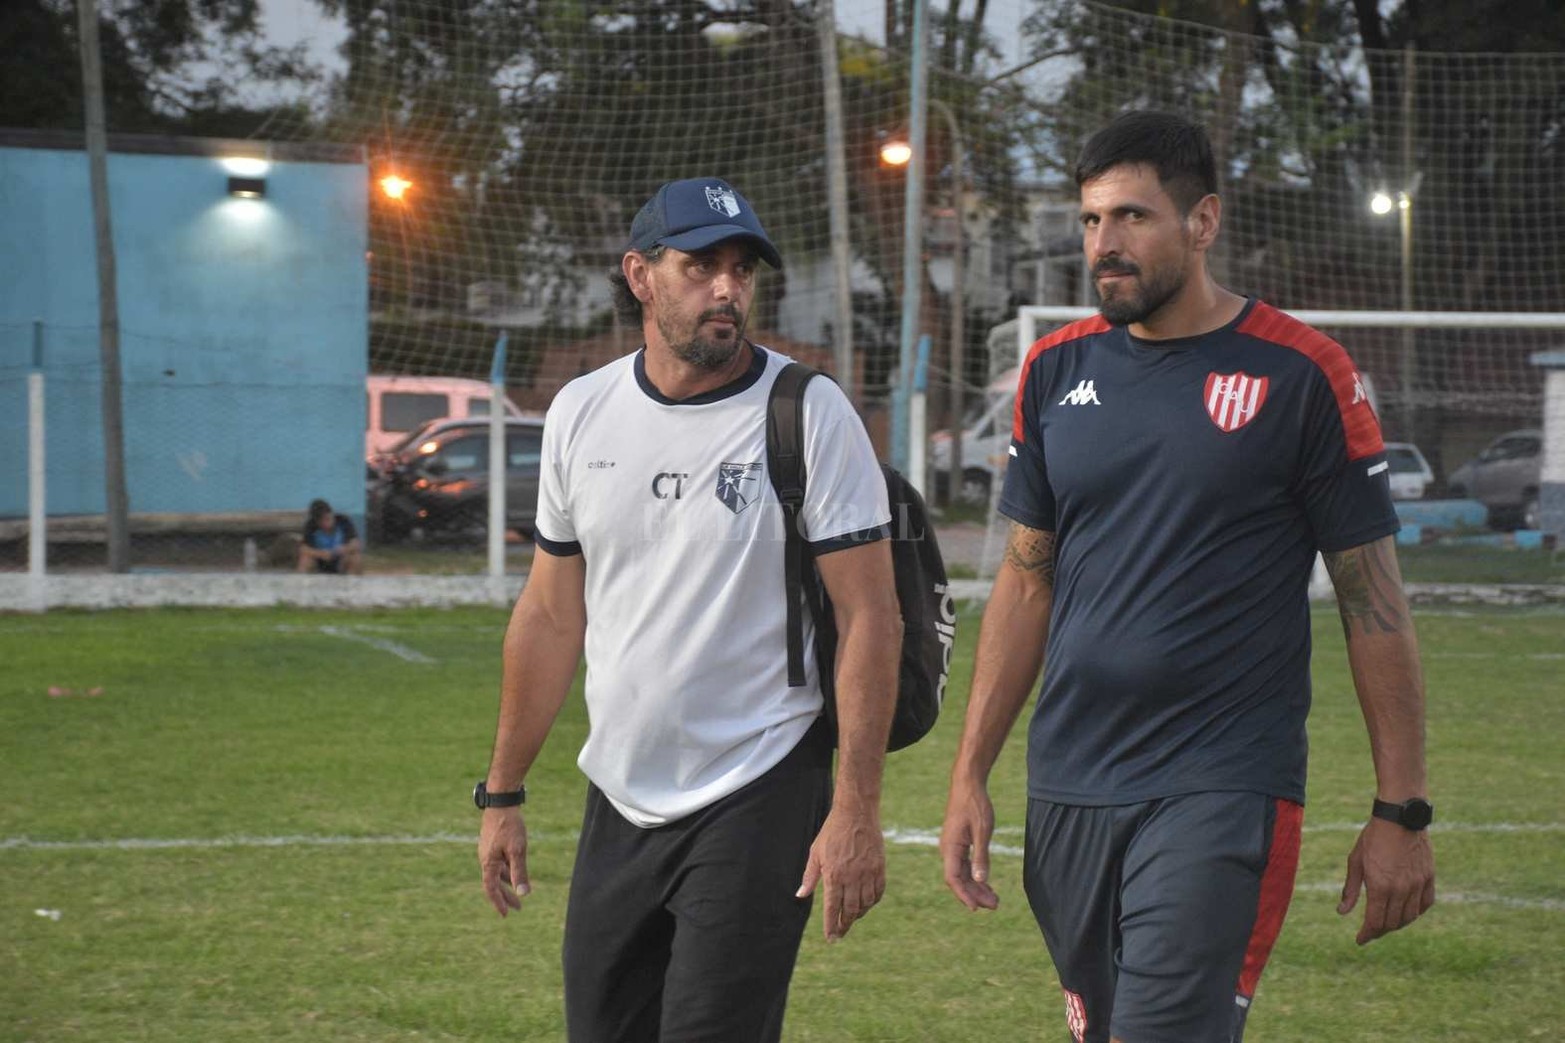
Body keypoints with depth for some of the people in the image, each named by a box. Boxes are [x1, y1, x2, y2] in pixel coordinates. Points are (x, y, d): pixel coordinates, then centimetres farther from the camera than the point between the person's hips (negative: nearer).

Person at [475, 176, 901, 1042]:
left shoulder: (808, 412, -9)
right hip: (619, 806, 5)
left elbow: (868, 618, -10)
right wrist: (501, 794, 13)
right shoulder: (580, 413, 6)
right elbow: (552, 616, 13)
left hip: (758, 801, -5)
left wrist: (856, 810, -16)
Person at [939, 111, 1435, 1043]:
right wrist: (971, 774, 9)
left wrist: (1402, 810, -5)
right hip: (1069, 791, 5)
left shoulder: (1300, 374, -5)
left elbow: (1374, 599, -3)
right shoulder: (1058, 369, 8)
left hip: (1223, 792, -5)